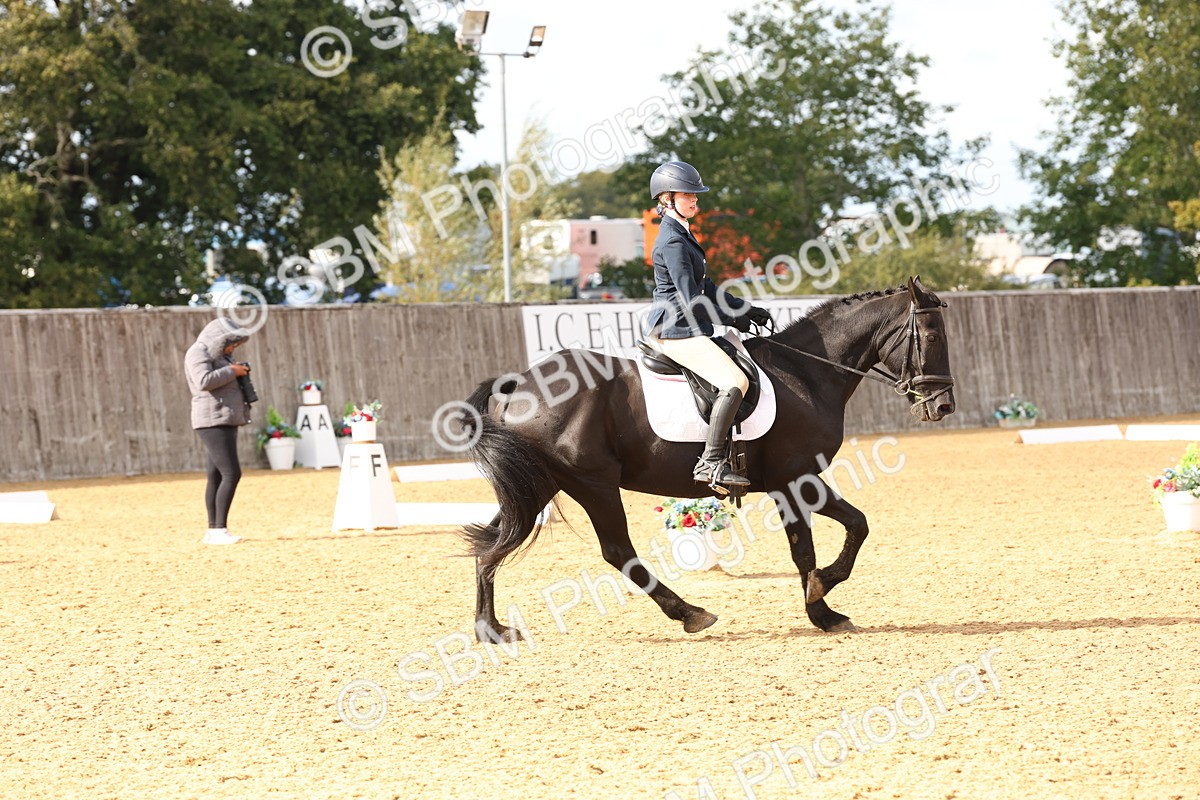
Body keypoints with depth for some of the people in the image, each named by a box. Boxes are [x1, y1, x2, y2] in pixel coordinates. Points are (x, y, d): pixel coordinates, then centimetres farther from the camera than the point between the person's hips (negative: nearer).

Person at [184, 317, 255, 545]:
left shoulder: (220, 355, 20)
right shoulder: (198, 353, -10)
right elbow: (204, 380, -25)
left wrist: (239, 373, 10)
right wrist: (231, 371, -16)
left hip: (226, 421, 10)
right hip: (213, 421, -10)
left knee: (217, 475, 9)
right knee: (232, 474, -16)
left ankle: (213, 531, 10)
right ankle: (219, 530, -18)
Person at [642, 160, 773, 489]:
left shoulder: (681, 234, 16)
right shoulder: (672, 241, -16)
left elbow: (704, 287, 22)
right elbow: (691, 299, -19)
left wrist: (746, 310, 16)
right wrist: (732, 318, -8)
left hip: (677, 326, 11)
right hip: (676, 330, -11)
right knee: (735, 382, -20)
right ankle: (710, 462, -24)